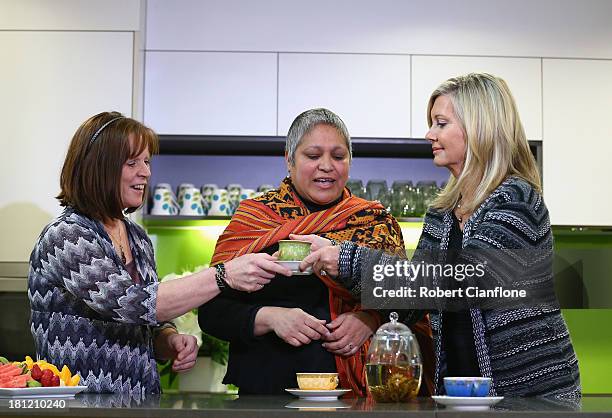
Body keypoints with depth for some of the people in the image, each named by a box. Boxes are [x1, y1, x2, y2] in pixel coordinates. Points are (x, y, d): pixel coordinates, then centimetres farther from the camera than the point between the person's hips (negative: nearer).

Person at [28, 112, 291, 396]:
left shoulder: (137, 238, 12)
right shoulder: (65, 237, -10)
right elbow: (133, 304, -23)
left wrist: (171, 341, -2)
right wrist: (224, 276, -25)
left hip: (141, 399, 6)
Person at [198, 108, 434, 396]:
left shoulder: (377, 222, 11)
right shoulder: (252, 219, 7)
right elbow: (212, 312, 5)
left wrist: (370, 320, -8)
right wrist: (268, 318, -11)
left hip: (357, 387, 0)